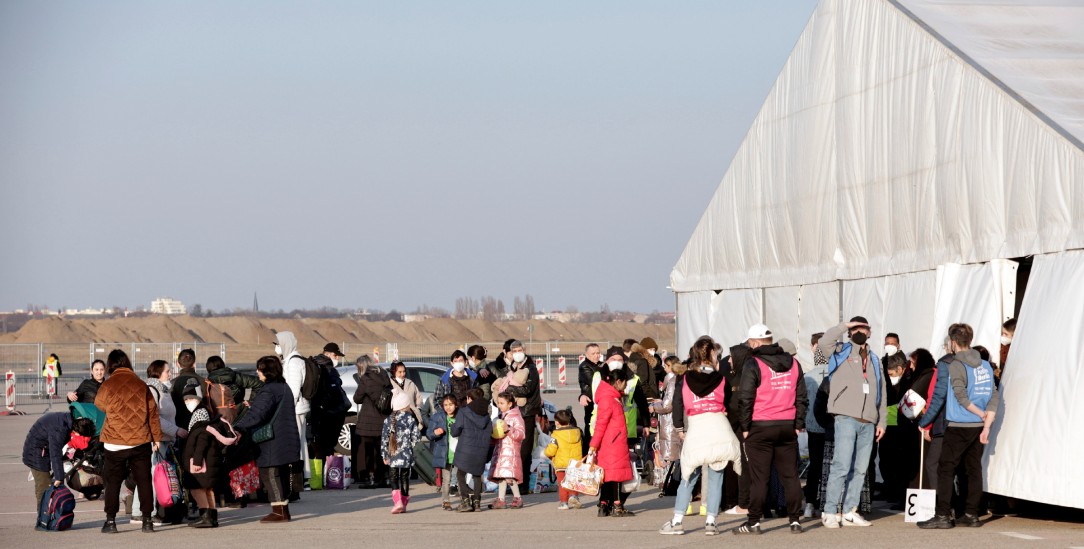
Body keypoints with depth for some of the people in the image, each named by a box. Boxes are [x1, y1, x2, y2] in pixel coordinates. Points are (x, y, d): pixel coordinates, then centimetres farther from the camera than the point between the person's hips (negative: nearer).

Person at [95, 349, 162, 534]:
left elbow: (99, 404, 11)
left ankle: (110, 520, 4)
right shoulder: (141, 385, 1)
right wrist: (156, 437, 13)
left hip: (115, 443, -2)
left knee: (113, 482, 7)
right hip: (141, 442, 2)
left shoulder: (108, 385, -7)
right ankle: (147, 520, 6)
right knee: (143, 480, 8)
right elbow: (152, 411, 5)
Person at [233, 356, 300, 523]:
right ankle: (283, 509, 18)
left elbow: (257, 413, -29)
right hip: (287, 440, 10)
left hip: (271, 443, -10)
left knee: (269, 474, -5)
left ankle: (278, 511, -6)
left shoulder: (269, 391, -17)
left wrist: (239, 428, -35)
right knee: (282, 475, 14)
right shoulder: (284, 387, 14)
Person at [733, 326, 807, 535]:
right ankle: (795, 520, 8)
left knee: (759, 477, -1)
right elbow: (801, 397, 13)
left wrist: (745, 427, -1)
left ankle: (754, 522, 0)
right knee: (790, 475, 8)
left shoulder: (754, 364, -7)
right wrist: (799, 424, 16)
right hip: (788, 427, 5)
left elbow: (745, 399, -9)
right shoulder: (793, 363, 10)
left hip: (761, 427, -5)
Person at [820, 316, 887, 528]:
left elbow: (881, 392, 22)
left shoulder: (874, 359, 22)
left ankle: (849, 512, 12)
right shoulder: (842, 351, 7)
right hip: (846, 418, -5)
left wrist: (882, 421, 15)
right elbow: (826, 339, -15)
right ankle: (830, 512, -8)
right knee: (842, 466, -11)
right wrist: (847, 325, -7)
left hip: (868, 423, 5)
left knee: (860, 469, 6)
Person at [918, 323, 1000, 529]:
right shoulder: (985, 365, 10)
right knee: (974, 468, 11)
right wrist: (987, 425, 1)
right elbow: (994, 396, 5)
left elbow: (961, 396, -19)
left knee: (945, 468, -4)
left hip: (959, 426, -7)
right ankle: (971, 514, 13)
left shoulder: (956, 365, -11)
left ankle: (942, 516, -9)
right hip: (979, 427, 7)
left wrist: (980, 413, -6)